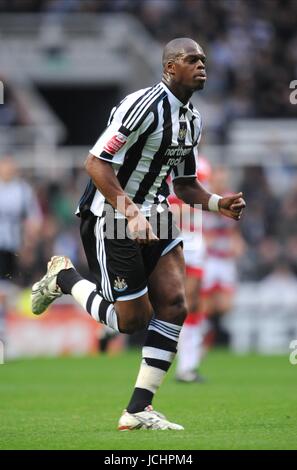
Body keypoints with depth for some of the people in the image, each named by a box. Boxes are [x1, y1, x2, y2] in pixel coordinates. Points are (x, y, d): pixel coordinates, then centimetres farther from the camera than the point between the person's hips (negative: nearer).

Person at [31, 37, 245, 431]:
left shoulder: (192, 120, 9)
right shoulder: (144, 105, -19)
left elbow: (185, 183, 20)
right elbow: (96, 163, -22)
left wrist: (217, 203, 0)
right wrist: (131, 214, -29)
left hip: (152, 215, 8)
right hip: (110, 217, -8)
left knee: (173, 304, -7)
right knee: (132, 319, -3)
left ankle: (138, 411, -2)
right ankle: (63, 276, 23)